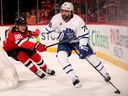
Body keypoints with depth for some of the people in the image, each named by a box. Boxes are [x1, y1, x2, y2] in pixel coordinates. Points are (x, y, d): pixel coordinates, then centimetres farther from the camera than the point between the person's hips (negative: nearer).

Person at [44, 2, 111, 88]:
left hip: (78, 40, -1)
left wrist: (82, 48, -30)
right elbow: (48, 30, -10)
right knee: (61, 55, -25)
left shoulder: (78, 20, -27)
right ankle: (74, 78, -19)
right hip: (65, 42, 2)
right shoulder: (56, 19, -20)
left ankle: (105, 74, 19)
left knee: (91, 56, -5)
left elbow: (84, 35, -22)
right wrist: (59, 35, -23)